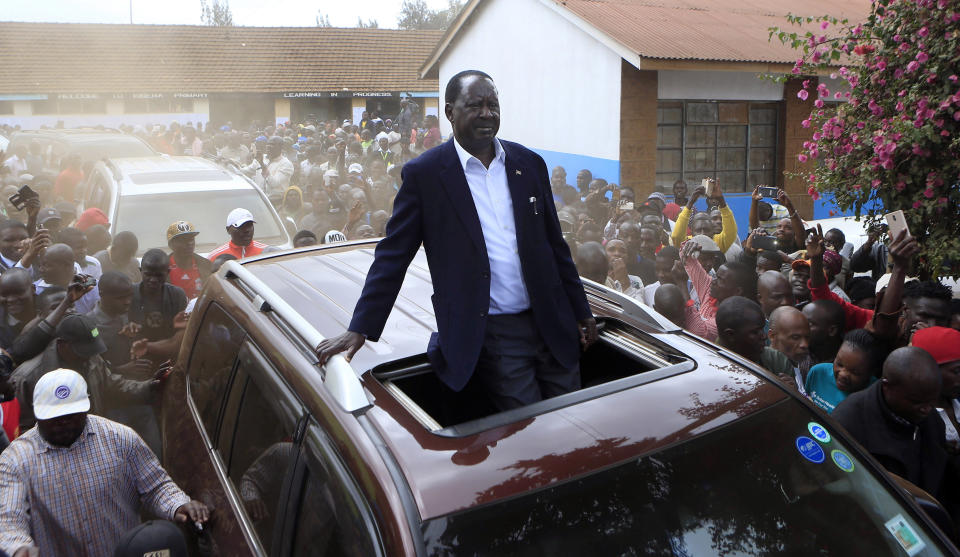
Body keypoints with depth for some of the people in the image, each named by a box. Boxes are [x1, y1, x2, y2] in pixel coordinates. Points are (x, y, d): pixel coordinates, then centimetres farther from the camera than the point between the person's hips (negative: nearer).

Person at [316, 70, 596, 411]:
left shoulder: (530, 164, 8)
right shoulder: (423, 174, -5)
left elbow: (554, 245, 14)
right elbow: (392, 256, -3)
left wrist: (581, 312, 14)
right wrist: (359, 329, -6)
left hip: (553, 325, 5)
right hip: (490, 336, -4)